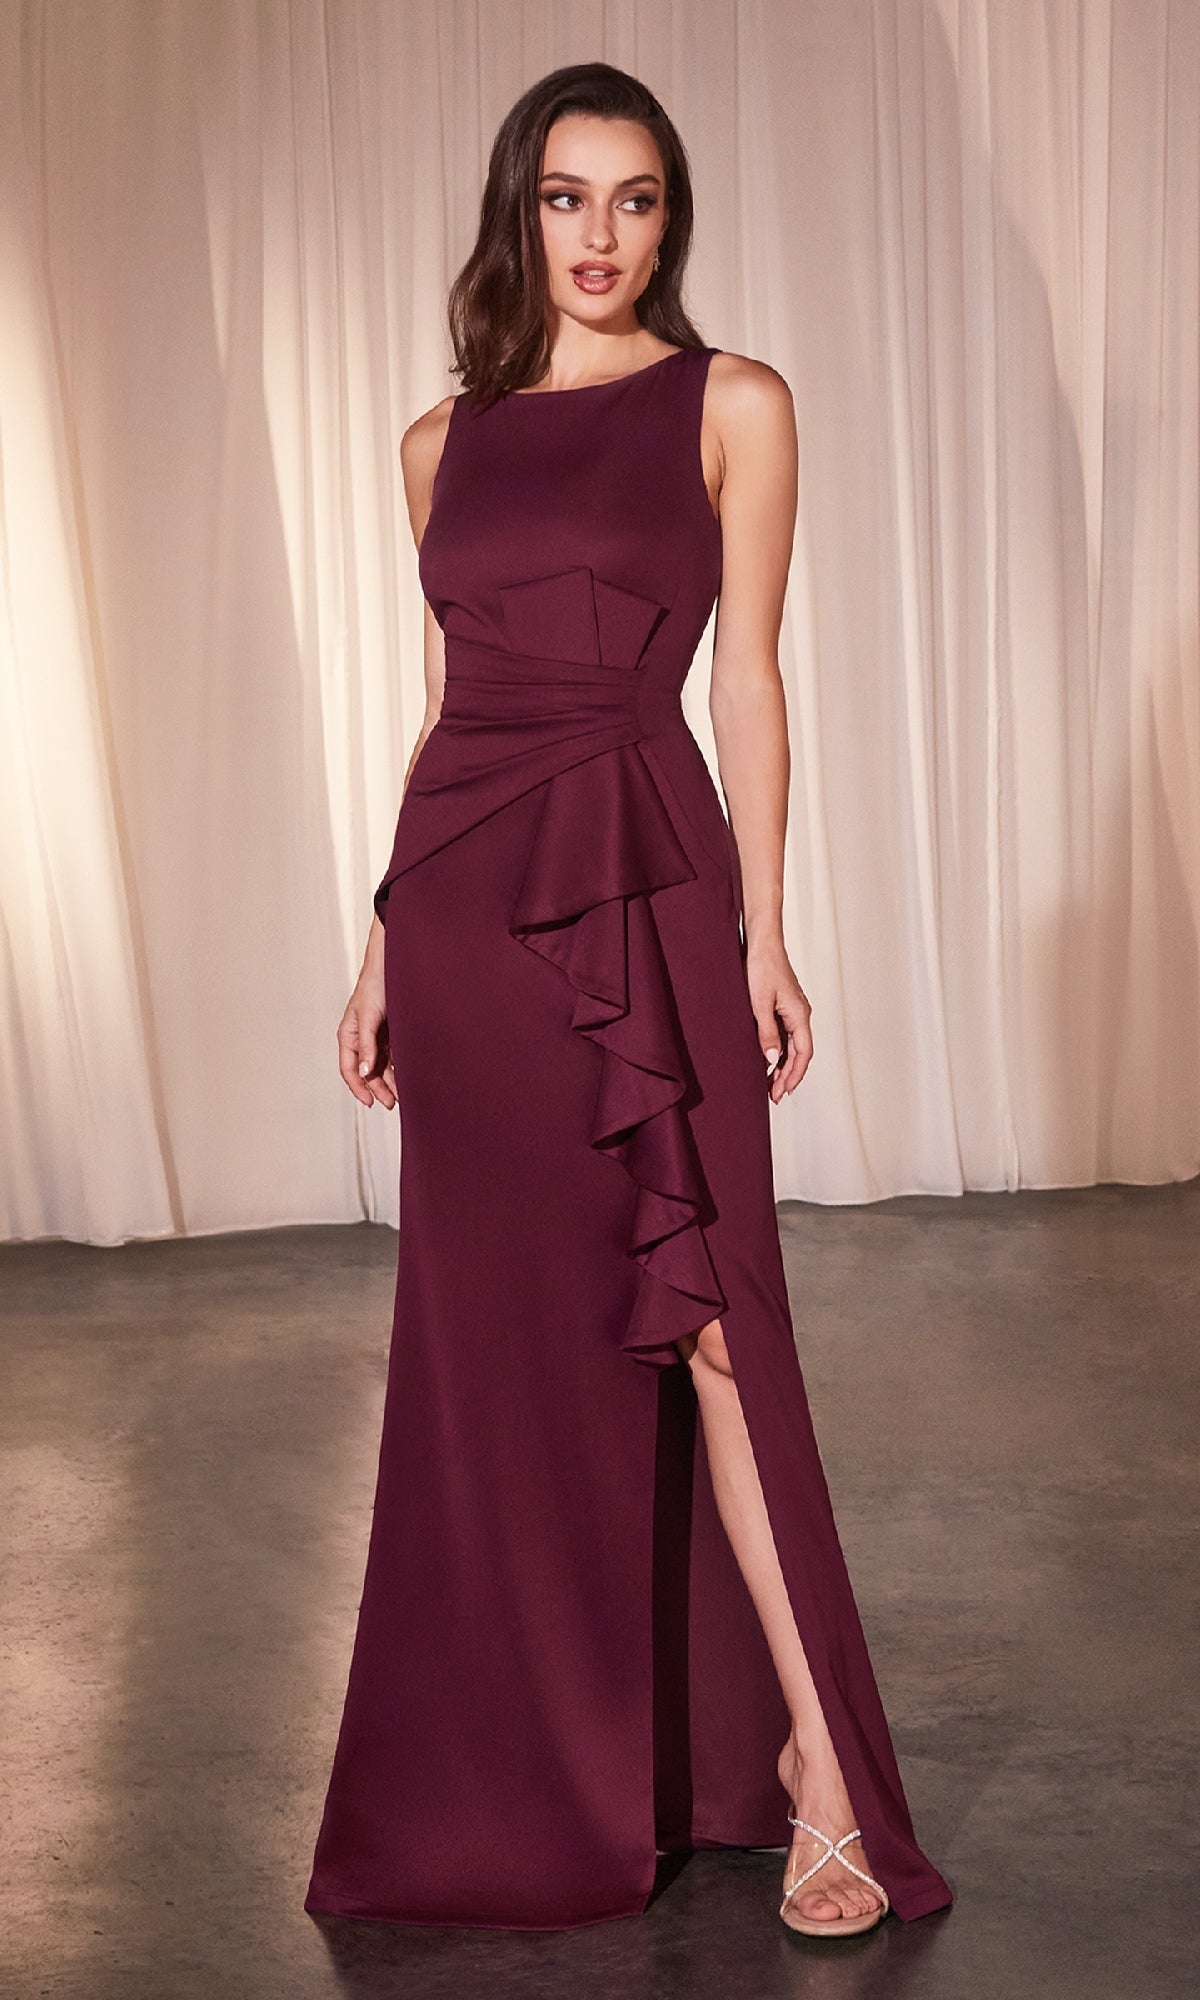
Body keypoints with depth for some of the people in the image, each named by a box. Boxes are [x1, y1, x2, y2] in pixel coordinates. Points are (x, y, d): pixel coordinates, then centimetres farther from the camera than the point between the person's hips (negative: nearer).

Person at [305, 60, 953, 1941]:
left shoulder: (732, 405, 3)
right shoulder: (443, 439, 13)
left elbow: (746, 678, 0)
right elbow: (442, 703, 15)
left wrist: (763, 928, -7)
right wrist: (385, 938, 11)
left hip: (646, 874, -4)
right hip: (465, 887, 4)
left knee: (704, 1310, -8)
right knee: (500, 1326, 8)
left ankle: (815, 1760, 0)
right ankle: (545, 1772, 22)